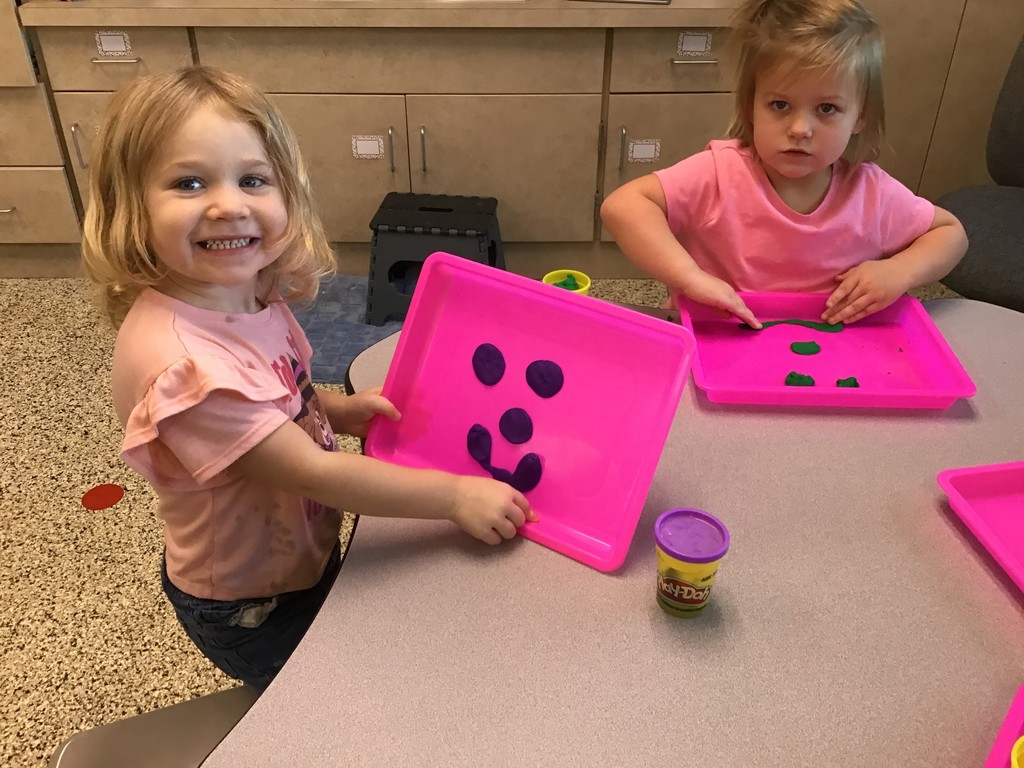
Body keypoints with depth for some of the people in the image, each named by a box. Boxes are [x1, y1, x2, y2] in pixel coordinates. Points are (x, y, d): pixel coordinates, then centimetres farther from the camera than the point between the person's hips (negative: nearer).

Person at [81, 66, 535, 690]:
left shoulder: (248, 293, -11)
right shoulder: (180, 361, -38)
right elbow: (311, 471, -33)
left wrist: (338, 410, -12)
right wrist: (456, 496, -27)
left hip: (306, 553, 7)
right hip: (252, 604, -7)